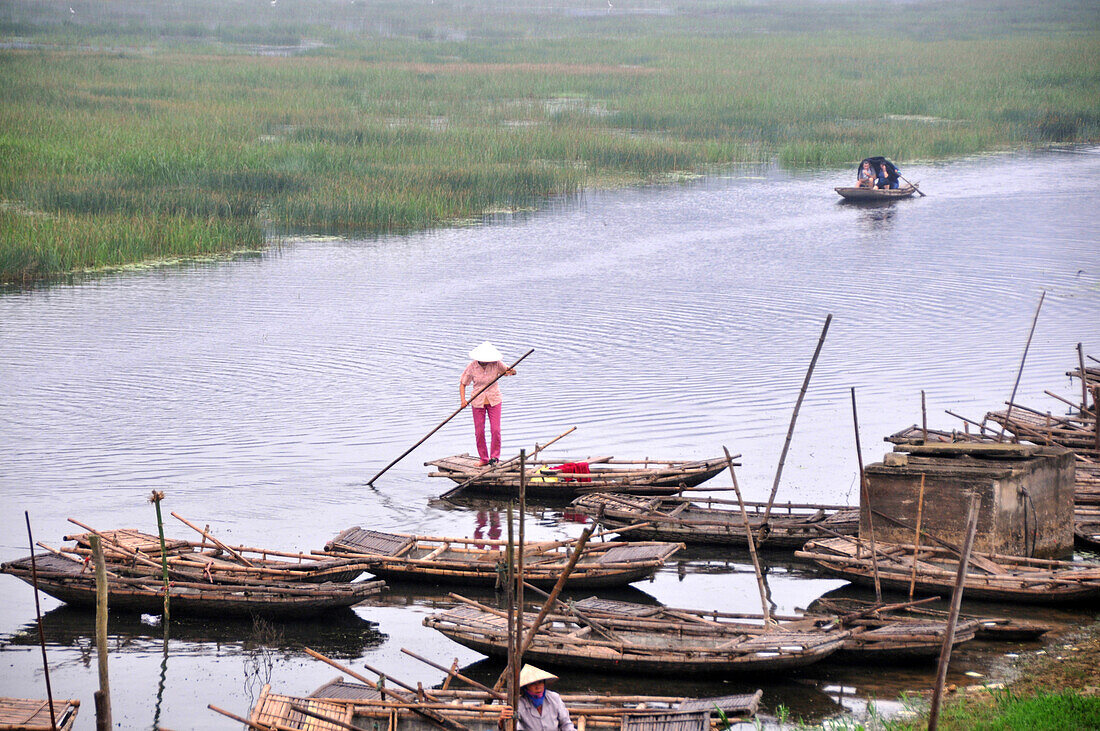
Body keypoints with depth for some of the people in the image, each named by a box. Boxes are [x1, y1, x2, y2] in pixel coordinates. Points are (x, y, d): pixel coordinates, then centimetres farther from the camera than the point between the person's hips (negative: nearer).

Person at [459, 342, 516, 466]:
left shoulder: (496, 364, -10)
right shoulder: (472, 367, -11)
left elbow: (508, 371, 4)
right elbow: (463, 384, -3)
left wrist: (512, 371, -22)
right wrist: (463, 400, -16)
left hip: (494, 400, 0)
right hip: (478, 402, 0)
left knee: (495, 430, -8)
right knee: (479, 432, 2)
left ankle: (494, 456, 9)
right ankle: (484, 459, 16)